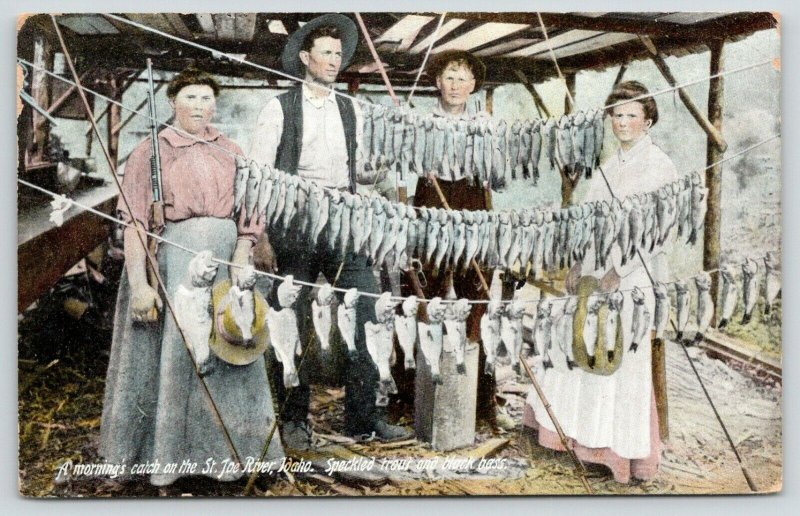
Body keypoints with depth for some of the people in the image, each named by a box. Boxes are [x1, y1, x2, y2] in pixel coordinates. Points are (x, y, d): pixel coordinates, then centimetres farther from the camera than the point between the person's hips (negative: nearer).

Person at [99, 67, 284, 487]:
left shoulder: (231, 153, 11)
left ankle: (221, 450, 24)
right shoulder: (150, 152, 0)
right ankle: (162, 455, 19)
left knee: (225, 355, 8)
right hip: (171, 264, -3)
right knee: (170, 355, 3)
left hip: (226, 264, 4)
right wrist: (138, 283, -17)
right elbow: (134, 223, -8)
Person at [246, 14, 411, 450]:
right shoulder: (279, 109, 1)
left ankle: (364, 416, 10)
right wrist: (260, 239, -9)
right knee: (292, 326, 3)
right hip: (294, 225, -4)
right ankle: (294, 421, 18)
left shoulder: (351, 110, 15)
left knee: (364, 316, -1)